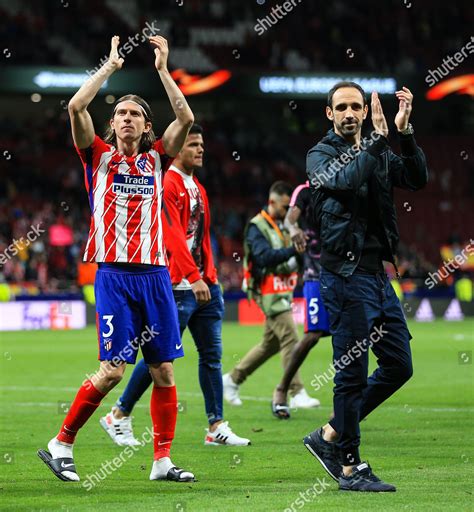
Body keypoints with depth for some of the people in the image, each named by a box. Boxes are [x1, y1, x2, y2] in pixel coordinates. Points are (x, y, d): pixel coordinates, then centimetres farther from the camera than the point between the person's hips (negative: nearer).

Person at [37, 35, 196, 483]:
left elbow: (186, 118, 1)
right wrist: (112, 65, -1)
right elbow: (76, 107, -7)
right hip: (114, 274, -3)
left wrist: (162, 68, 0)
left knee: (164, 370, 1)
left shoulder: (156, 158, 14)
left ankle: (162, 460, 7)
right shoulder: (99, 156, 7)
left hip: (154, 274, 4)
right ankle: (60, 445, 3)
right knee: (112, 370, -11)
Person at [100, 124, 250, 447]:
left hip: (203, 284, 9)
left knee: (212, 354, 5)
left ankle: (217, 427, 8)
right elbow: (174, 236, -20)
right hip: (179, 287, -9)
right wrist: (194, 278, -26)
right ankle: (119, 417, 9)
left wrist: (211, 276, 13)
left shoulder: (198, 189, 18)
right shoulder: (167, 185, -10)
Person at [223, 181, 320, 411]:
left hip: (283, 291, 9)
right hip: (269, 292, -9)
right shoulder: (257, 227, -11)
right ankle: (297, 393, -16)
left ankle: (233, 379, 27)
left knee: (270, 343, 14)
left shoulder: (285, 225, 15)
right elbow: (264, 256, -26)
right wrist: (292, 250, -36)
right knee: (290, 339, -16)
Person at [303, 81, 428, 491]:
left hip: (378, 273, 7)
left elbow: (417, 179, -1)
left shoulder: (378, 155, 15)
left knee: (399, 365, 10)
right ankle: (350, 467, 3)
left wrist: (406, 133, -12)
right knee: (352, 372, -5)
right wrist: (380, 138, -25)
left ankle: (330, 436, 18)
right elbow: (345, 179, -24)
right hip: (347, 273, -7)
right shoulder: (320, 156, -2)